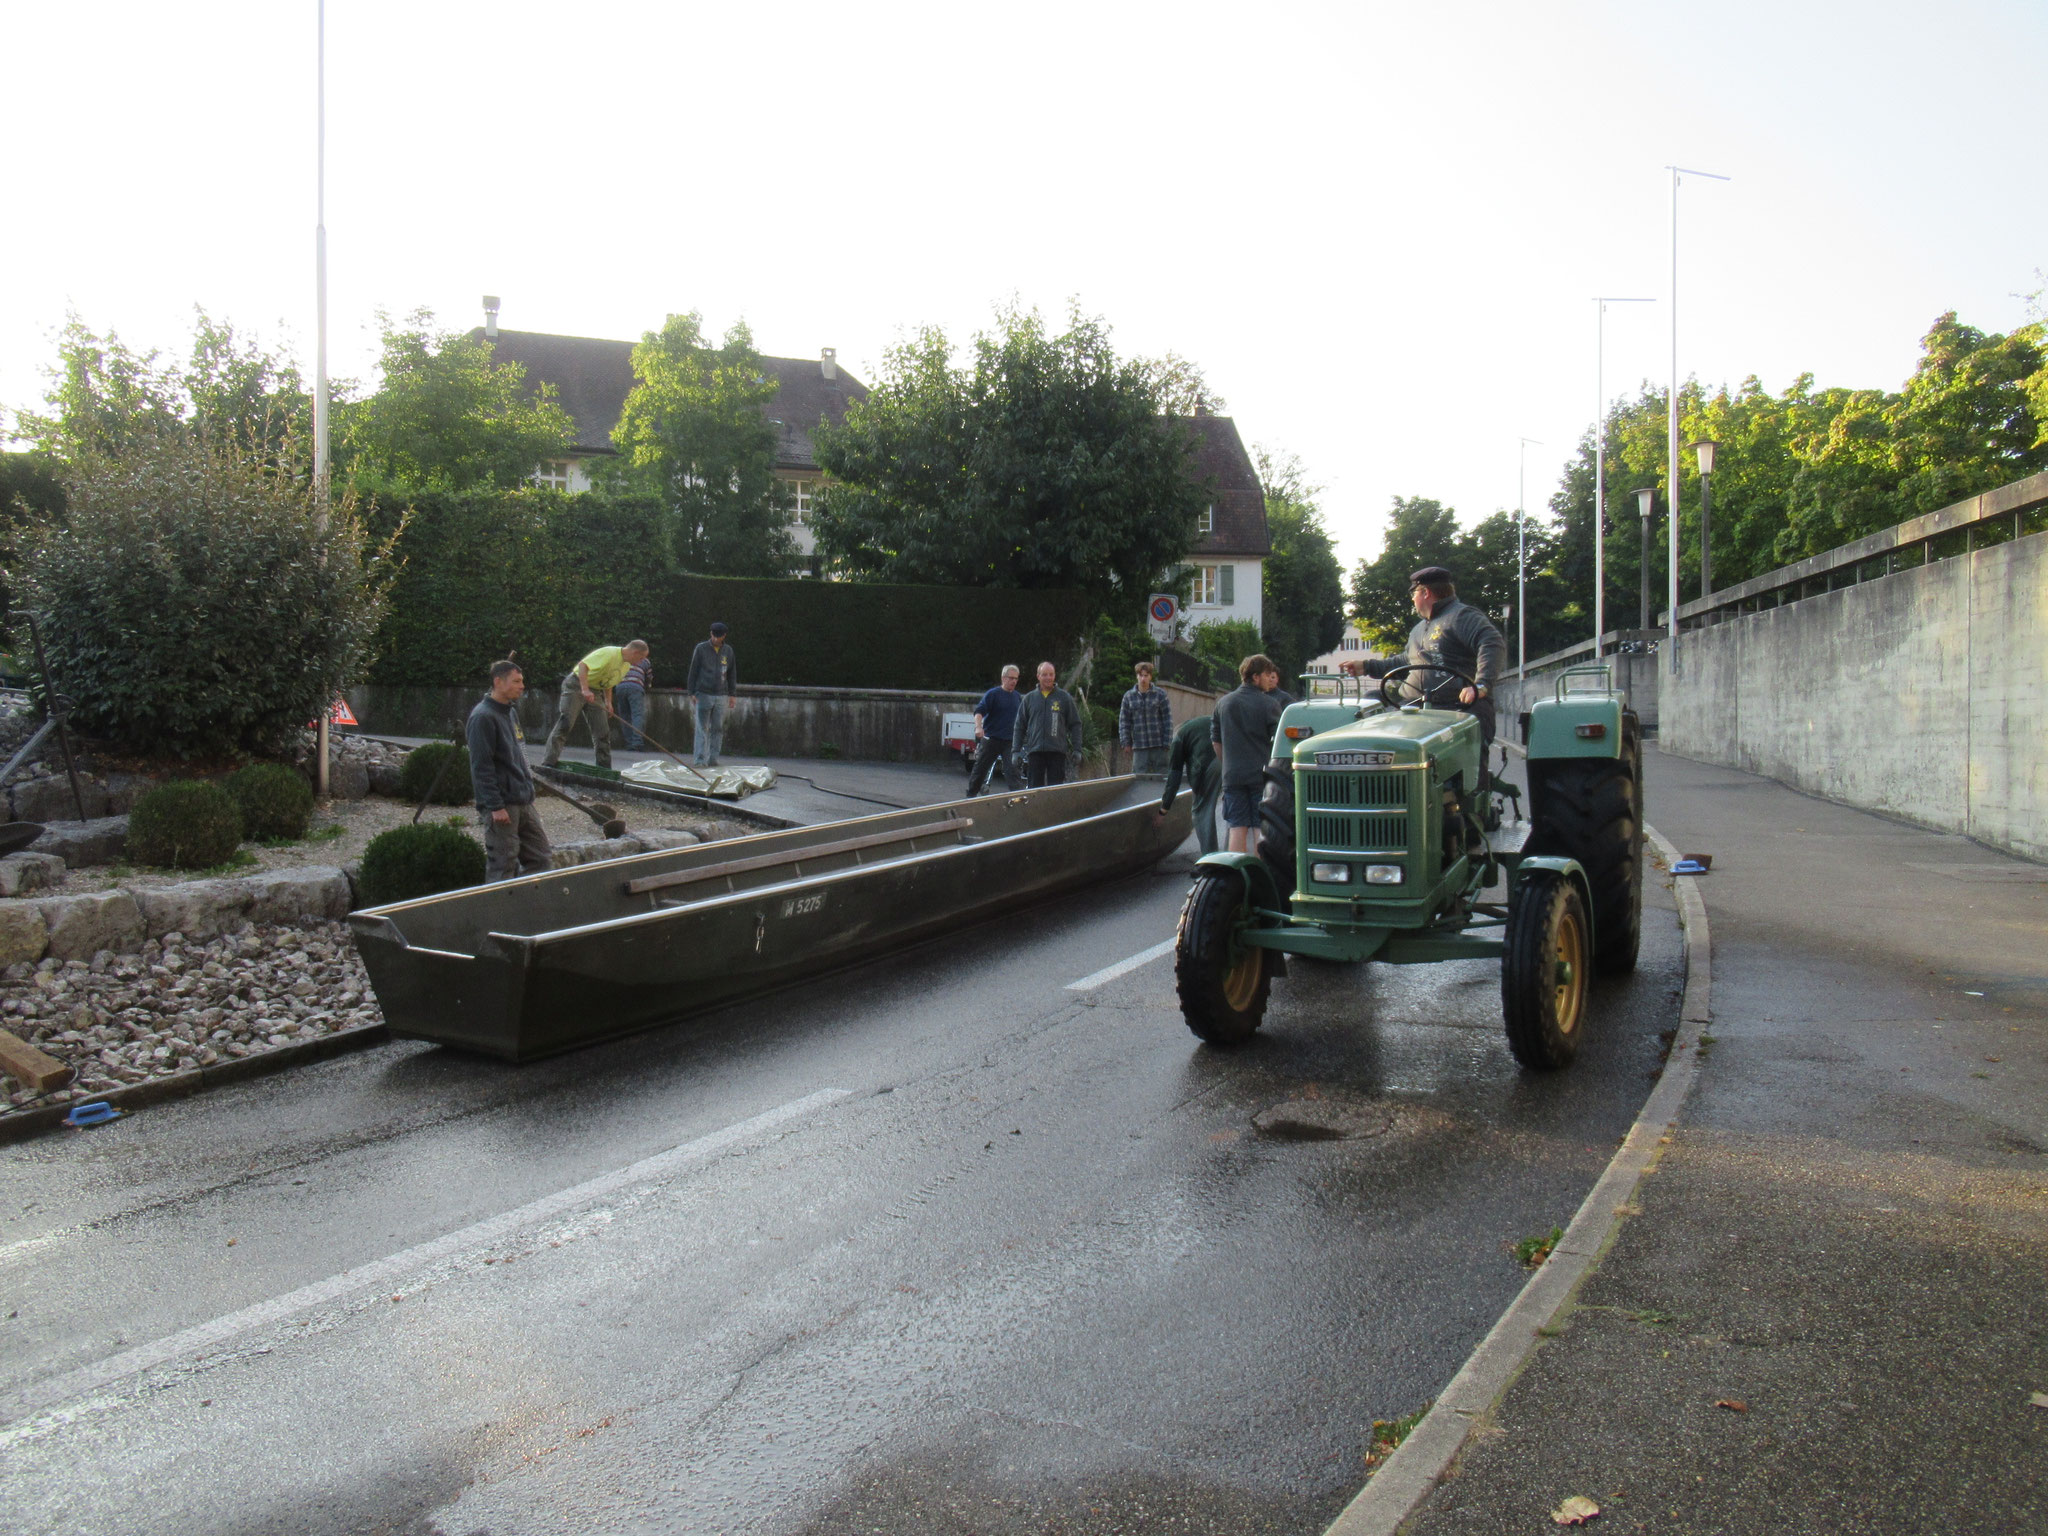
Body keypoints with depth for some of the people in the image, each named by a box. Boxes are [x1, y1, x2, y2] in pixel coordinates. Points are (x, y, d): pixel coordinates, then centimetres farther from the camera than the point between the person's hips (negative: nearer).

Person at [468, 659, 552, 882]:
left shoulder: (511, 711, 15)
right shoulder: (483, 717, -14)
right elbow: (481, 766, -18)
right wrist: (495, 806, -21)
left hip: (523, 802, 9)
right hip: (502, 806, -9)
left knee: (540, 857, 10)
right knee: (502, 866, -3)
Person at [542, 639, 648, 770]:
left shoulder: (626, 666, 8)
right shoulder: (609, 653, -22)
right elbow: (583, 665, -30)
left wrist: (608, 702, 8)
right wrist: (585, 689, -39)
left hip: (595, 692, 9)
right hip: (576, 686, -9)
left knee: (603, 731, 4)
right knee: (565, 723, -17)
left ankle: (605, 769, 10)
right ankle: (548, 763, -17)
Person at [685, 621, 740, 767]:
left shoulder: (728, 651, 11)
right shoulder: (701, 648, 1)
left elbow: (732, 674, 17)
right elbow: (693, 671, 3)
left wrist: (733, 694, 12)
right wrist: (692, 692, -3)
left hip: (721, 696, 3)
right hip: (704, 694, -3)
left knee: (718, 729, 4)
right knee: (702, 728, -7)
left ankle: (713, 759, 10)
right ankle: (700, 759, -8)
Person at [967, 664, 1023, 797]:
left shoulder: (1017, 696, 12)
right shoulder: (993, 694, -5)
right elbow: (979, 711, -15)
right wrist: (978, 727, -31)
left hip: (1010, 741, 3)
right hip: (991, 739, -3)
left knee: (1012, 770, -10)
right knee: (981, 769, 8)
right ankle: (971, 795, 22)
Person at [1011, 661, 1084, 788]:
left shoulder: (1064, 697, 7)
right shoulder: (1029, 698, 11)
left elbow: (1075, 725, 8)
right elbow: (1020, 726, 13)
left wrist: (1077, 749, 1)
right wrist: (1016, 750, 6)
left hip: (1057, 752, -1)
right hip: (1034, 751, 1)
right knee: (1033, 788, 1)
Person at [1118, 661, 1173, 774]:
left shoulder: (1160, 694, 3)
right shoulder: (1129, 696, 7)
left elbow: (1168, 719, 2)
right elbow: (1123, 720, 9)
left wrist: (1167, 742, -4)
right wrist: (1126, 741, 1)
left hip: (1159, 744, -1)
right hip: (1139, 745, 1)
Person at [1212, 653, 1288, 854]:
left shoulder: (1223, 703, 6)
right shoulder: (1270, 704, -7)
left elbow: (1216, 741, 13)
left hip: (1232, 775, 3)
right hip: (1262, 775, -3)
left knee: (1237, 828, 5)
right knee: (1262, 829, 3)